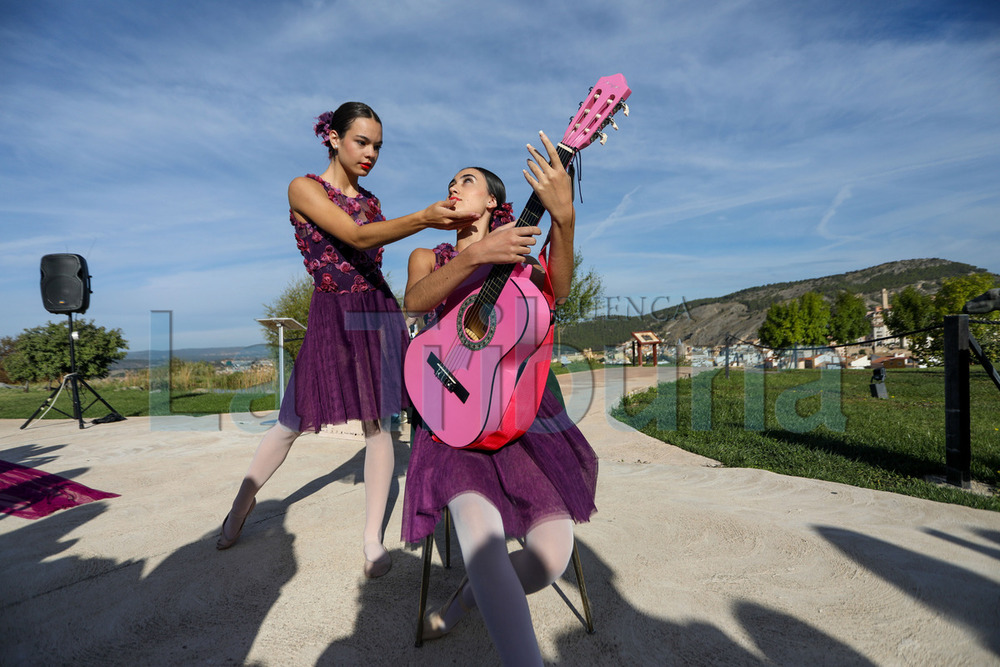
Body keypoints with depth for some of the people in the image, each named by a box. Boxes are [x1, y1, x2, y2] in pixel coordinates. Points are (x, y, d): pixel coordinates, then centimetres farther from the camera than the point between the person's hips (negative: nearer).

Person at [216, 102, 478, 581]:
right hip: (332, 315, -4)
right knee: (292, 421, 5)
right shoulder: (304, 188, -2)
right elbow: (356, 238, -20)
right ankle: (242, 503, 34)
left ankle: (373, 538, 13)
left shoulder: (370, 200, 15)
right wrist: (425, 219, -32)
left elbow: (371, 257, 10)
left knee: (377, 421, 1)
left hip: (378, 311, 4)